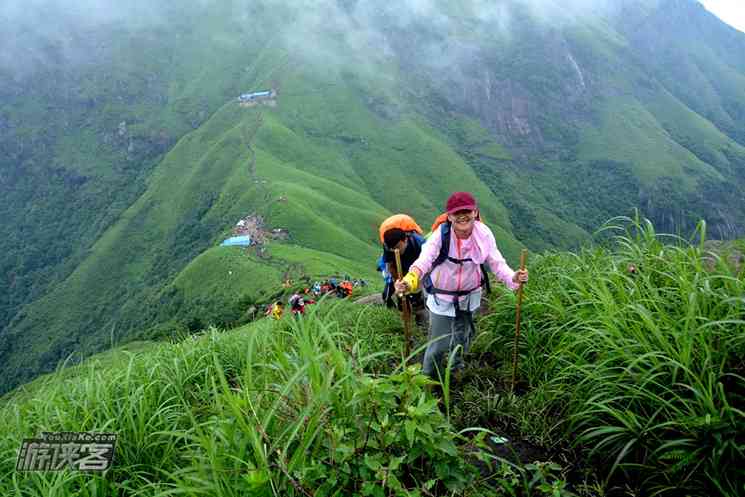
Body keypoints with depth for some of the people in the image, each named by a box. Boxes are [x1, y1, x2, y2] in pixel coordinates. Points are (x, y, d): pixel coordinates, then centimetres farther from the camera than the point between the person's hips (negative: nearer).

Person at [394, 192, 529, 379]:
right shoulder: (441, 235, -26)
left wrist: (512, 278, -36)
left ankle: (456, 371, 55)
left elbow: (496, 262, -15)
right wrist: (409, 281, -59)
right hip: (442, 298, -3)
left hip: (469, 297, 3)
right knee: (439, 344, 0)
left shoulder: (483, 234, -18)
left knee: (462, 340, 25)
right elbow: (424, 260, -39)